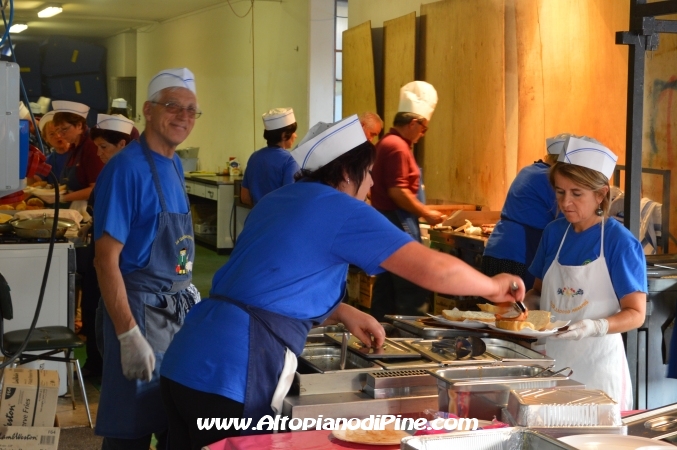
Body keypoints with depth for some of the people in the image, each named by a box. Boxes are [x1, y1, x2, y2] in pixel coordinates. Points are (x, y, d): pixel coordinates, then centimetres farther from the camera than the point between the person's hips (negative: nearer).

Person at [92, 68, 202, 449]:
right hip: (142, 310, -8)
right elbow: (106, 258, -20)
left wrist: (185, 290, 14)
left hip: (180, 308, 8)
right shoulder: (127, 168, -16)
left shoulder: (175, 165, 9)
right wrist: (129, 335, -24)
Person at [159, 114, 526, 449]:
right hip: (228, 377, -8)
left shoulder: (277, 201, 17)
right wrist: (494, 286, 8)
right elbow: (434, 269, -9)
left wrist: (343, 313, 19)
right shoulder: (340, 210, -7)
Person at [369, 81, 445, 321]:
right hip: (398, 223, -11)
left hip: (388, 220, 11)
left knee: (386, 287, 13)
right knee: (413, 291, -9)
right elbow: (397, 191, -23)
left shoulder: (388, 143, 16)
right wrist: (426, 213, -14)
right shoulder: (397, 147, -16)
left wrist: (421, 209, 23)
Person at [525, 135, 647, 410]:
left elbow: (636, 313, -11)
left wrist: (594, 327, -27)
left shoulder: (619, 241, -11)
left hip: (596, 364, -4)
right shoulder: (554, 233, 5)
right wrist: (525, 303, -6)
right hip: (551, 358, 4)